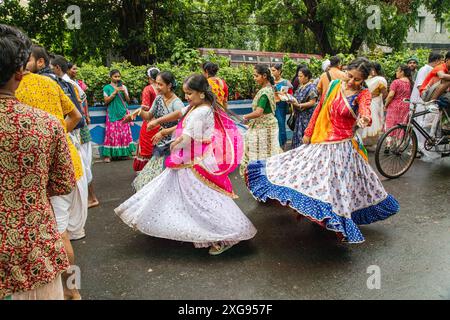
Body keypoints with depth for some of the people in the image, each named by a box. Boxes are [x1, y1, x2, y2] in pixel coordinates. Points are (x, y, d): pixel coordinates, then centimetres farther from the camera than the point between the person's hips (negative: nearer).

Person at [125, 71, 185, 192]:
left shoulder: (177, 103, -17)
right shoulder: (159, 99, 5)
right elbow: (149, 116, 16)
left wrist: (163, 132, -23)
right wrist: (140, 112, -4)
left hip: (172, 146, -7)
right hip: (160, 145, 7)